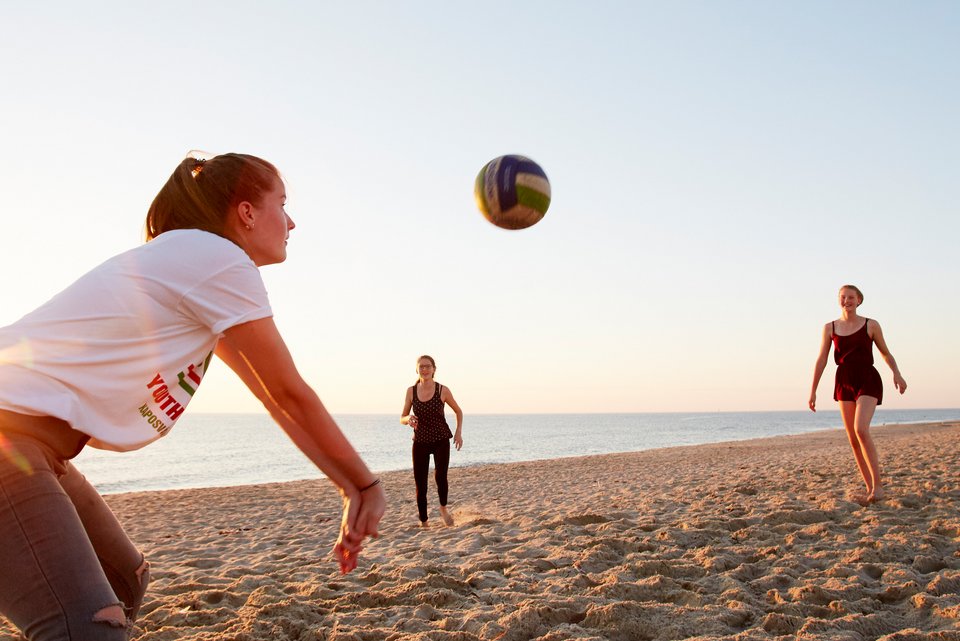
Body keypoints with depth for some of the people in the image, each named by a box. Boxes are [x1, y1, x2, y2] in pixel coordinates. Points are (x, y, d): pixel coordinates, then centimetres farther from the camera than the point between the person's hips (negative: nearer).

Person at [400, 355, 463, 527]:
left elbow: (458, 411, 7)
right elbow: (402, 418, 3)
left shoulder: (443, 390, -8)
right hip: (420, 442, 2)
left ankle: (443, 508, 9)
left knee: (440, 476, -21)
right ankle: (423, 522, 17)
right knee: (420, 483, 1)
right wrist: (408, 419, -20)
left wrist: (459, 432, -6)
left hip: (441, 441, -2)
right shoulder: (411, 391, -3)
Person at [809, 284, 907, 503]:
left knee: (861, 430, -24)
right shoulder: (830, 328, 7)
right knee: (853, 439, 2)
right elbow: (821, 360, 7)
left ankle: (877, 484, -17)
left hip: (868, 381, -4)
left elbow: (885, 353, 12)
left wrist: (897, 374, -6)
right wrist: (813, 390, 4)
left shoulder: (871, 325, 2)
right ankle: (870, 487, 11)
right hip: (844, 384, 4)